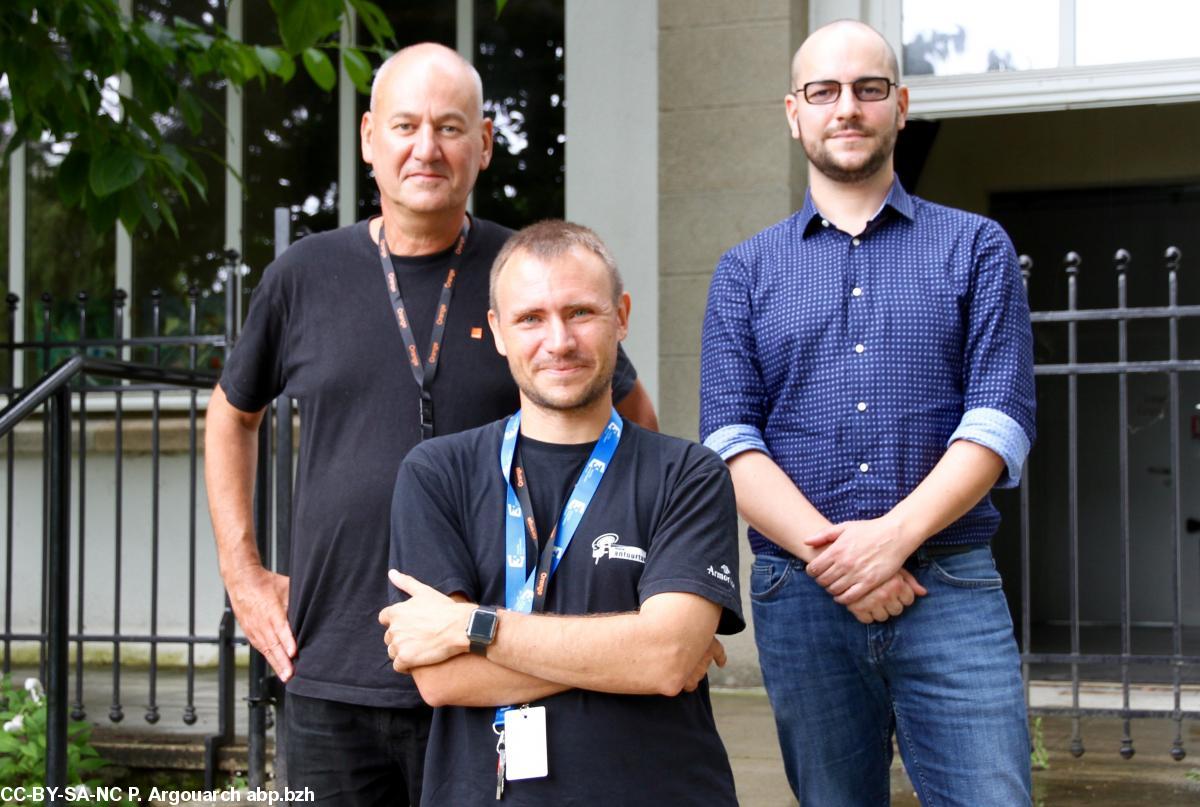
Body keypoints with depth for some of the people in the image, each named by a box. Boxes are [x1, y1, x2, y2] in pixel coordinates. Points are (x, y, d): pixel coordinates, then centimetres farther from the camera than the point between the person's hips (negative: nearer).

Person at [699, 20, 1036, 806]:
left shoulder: (976, 248, 8)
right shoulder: (747, 272, 11)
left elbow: (1002, 418, -2)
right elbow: (731, 438, 1)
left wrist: (893, 536, -15)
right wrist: (830, 553, -13)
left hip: (952, 591, -1)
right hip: (800, 595, 1)